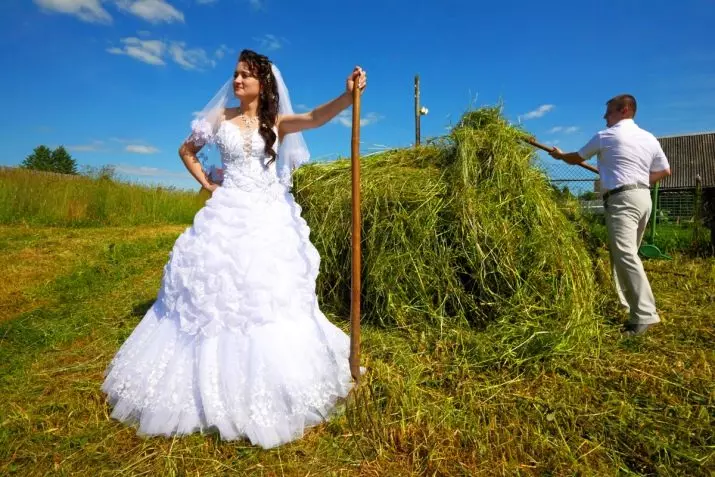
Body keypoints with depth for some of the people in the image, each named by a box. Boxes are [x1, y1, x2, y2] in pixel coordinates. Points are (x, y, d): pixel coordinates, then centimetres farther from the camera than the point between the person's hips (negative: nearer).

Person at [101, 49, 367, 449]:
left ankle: (266, 386, 21)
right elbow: (187, 151, 21)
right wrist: (207, 185, 8)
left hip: (269, 219, -1)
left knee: (268, 297, 2)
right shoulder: (221, 118, 9)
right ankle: (211, 388, 22)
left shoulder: (277, 122, 4)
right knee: (218, 294, 4)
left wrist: (350, 94, -31)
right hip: (227, 218, 1)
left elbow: (317, 118, -15)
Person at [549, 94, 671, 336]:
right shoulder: (649, 138, 18)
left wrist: (560, 154, 31)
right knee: (624, 253, 14)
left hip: (622, 199, -8)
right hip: (643, 197, 8)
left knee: (625, 254, -15)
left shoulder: (605, 135, -1)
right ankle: (624, 304, 21)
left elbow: (576, 158, 11)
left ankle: (645, 314, -21)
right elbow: (665, 171, 20)